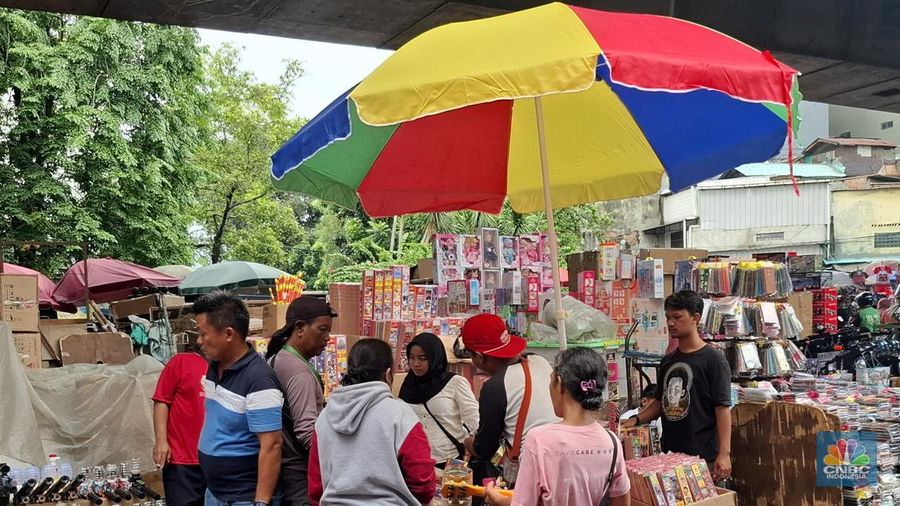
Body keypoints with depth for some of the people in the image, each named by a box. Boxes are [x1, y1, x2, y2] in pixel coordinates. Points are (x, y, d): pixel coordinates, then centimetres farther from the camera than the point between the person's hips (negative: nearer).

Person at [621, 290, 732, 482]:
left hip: (702, 457, -6)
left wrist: (724, 453, -17)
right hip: (670, 454, 6)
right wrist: (636, 419, 5)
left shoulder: (713, 359, -6)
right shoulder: (668, 361, 13)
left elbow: (723, 408, -11)